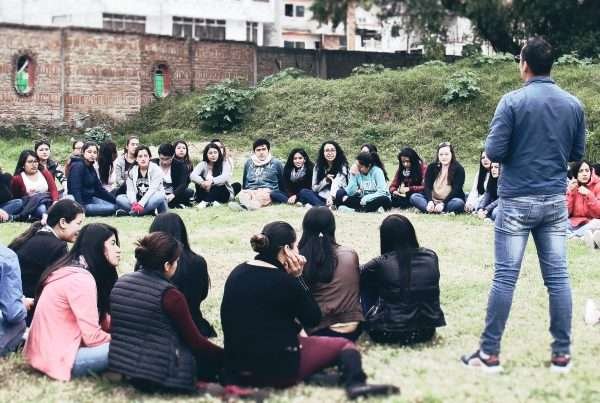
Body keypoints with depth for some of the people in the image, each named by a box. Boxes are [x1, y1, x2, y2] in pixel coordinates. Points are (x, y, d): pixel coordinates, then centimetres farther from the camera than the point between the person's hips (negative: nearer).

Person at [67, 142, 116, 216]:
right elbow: (75, 190, -24)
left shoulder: (91, 168, 11)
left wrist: (114, 199, 11)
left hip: (90, 198, 9)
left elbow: (99, 188, 16)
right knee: (112, 208, -18)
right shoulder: (78, 166, -16)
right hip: (82, 202, -9)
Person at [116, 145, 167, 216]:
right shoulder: (131, 171, 3)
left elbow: (152, 189, -19)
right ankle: (149, 212, -27)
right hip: (137, 201, 4)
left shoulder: (156, 169, -8)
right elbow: (130, 190, -6)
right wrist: (134, 203, -27)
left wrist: (141, 204, -32)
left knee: (159, 196, -35)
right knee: (119, 198, -20)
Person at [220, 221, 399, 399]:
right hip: (278, 369, -8)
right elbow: (314, 319, -2)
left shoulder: (236, 274, 5)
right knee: (344, 345, 2)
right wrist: (297, 278, -2)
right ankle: (355, 383, -21)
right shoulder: (284, 281, -14)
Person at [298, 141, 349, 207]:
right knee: (303, 192, -21)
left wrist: (331, 197, -37)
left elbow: (336, 183, -19)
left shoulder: (342, 166, -2)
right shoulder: (318, 166, 8)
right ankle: (326, 207, -40)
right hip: (320, 198, 4)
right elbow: (314, 188, 7)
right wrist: (326, 180, -10)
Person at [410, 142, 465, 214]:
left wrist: (443, 204, -27)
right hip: (433, 200, 3)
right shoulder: (432, 167, 6)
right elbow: (427, 187, -4)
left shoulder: (459, 169, -4)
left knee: (459, 203, -34)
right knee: (413, 197, -20)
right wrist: (430, 201, -24)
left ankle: (433, 210, -44)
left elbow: (456, 190, -13)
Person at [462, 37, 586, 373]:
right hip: (556, 201, 4)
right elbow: (578, 153, 11)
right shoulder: (574, 104, 4)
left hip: (517, 201, -4)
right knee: (558, 276, 6)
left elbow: (493, 152, -11)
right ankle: (562, 354, 10)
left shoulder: (513, 102, -10)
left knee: (506, 276, -1)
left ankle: (490, 353, 3)